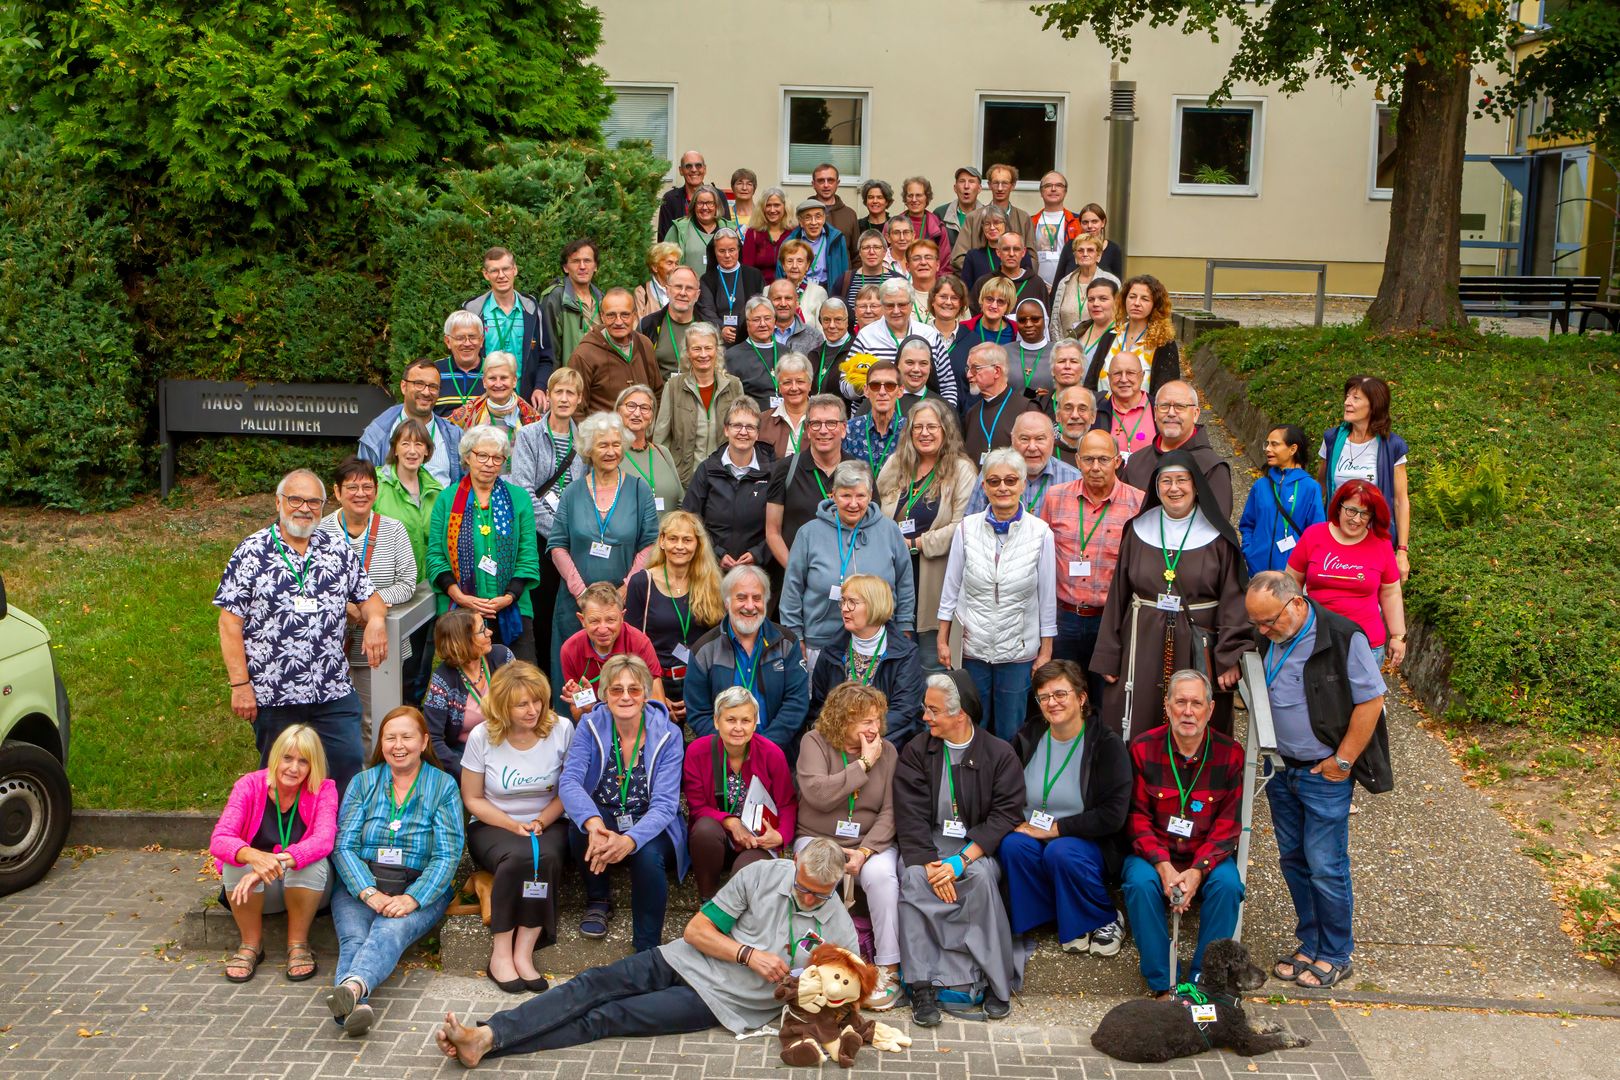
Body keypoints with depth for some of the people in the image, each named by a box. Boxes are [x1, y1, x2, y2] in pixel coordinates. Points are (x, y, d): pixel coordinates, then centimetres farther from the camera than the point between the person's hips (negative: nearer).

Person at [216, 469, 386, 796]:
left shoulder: (339, 549, 7)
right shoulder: (251, 553, -3)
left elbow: (369, 596, 14)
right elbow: (230, 622, -5)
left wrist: (376, 619, -12)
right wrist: (240, 685, -11)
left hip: (335, 693, 2)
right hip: (272, 695, -2)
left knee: (349, 768, 1)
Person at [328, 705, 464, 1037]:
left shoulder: (444, 786, 7)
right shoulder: (364, 783, 14)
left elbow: (447, 855, -2)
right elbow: (344, 846, 3)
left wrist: (412, 898, -19)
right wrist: (370, 893, -15)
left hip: (420, 889, -2)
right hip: (361, 884, 2)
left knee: (390, 930, -33)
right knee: (354, 938, -29)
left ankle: (352, 986, -62)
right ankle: (353, 1007, -57)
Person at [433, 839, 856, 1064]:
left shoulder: (838, 928, -4)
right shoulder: (762, 874, -2)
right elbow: (696, 929, -2)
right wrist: (750, 955, -14)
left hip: (721, 999, -3)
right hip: (686, 960, 3)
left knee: (609, 1017, -16)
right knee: (592, 985, -17)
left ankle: (489, 1045, -21)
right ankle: (486, 1034, -24)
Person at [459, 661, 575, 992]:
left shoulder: (561, 729, -6)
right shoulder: (482, 736, -7)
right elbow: (472, 799, 0)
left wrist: (541, 822, -15)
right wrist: (514, 827, -13)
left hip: (548, 825, 1)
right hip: (493, 826, -1)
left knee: (546, 858, -34)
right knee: (518, 856, -35)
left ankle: (523, 953, -29)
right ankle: (500, 953, -25)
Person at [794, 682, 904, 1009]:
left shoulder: (887, 750, 2)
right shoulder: (815, 742, -4)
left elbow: (889, 812, -4)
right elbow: (818, 794, -21)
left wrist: (865, 851, -19)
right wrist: (864, 764, -18)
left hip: (872, 841, 1)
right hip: (818, 839, -1)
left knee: (881, 874, -31)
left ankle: (889, 968, -22)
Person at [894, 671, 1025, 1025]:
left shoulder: (1000, 754, -2)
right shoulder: (916, 751, 3)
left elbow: (1005, 815, -10)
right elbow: (910, 814, -4)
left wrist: (962, 861, -21)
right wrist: (928, 862, -20)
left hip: (978, 844, -1)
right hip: (929, 844, 2)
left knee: (981, 876, -34)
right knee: (912, 877, -30)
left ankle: (998, 982, -21)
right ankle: (922, 986, -28)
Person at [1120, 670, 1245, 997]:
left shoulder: (1229, 753, -3)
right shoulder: (1144, 748, -4)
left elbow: (1228, 824, -5)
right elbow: (1137, 817, -4)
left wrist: (1198, 870, -20)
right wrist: (1163, 866, -21)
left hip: (1208, 856, 1)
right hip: (1153, 853, 0)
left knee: (1228, 884, -30)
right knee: (1140, 883, -31)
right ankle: (1162, 985, -19)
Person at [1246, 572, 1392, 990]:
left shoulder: (1343, 637, -17)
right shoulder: (1266, 639, 3)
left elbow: (1370, 700, -14)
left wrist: (1343, 761, -12)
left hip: (1324, 773, -6)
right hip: (1281, 769, 6)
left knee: (1325, 866, -2)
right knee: (1294, 860, 13)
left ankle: (1336, 955, 14)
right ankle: (1310, 944, 27)